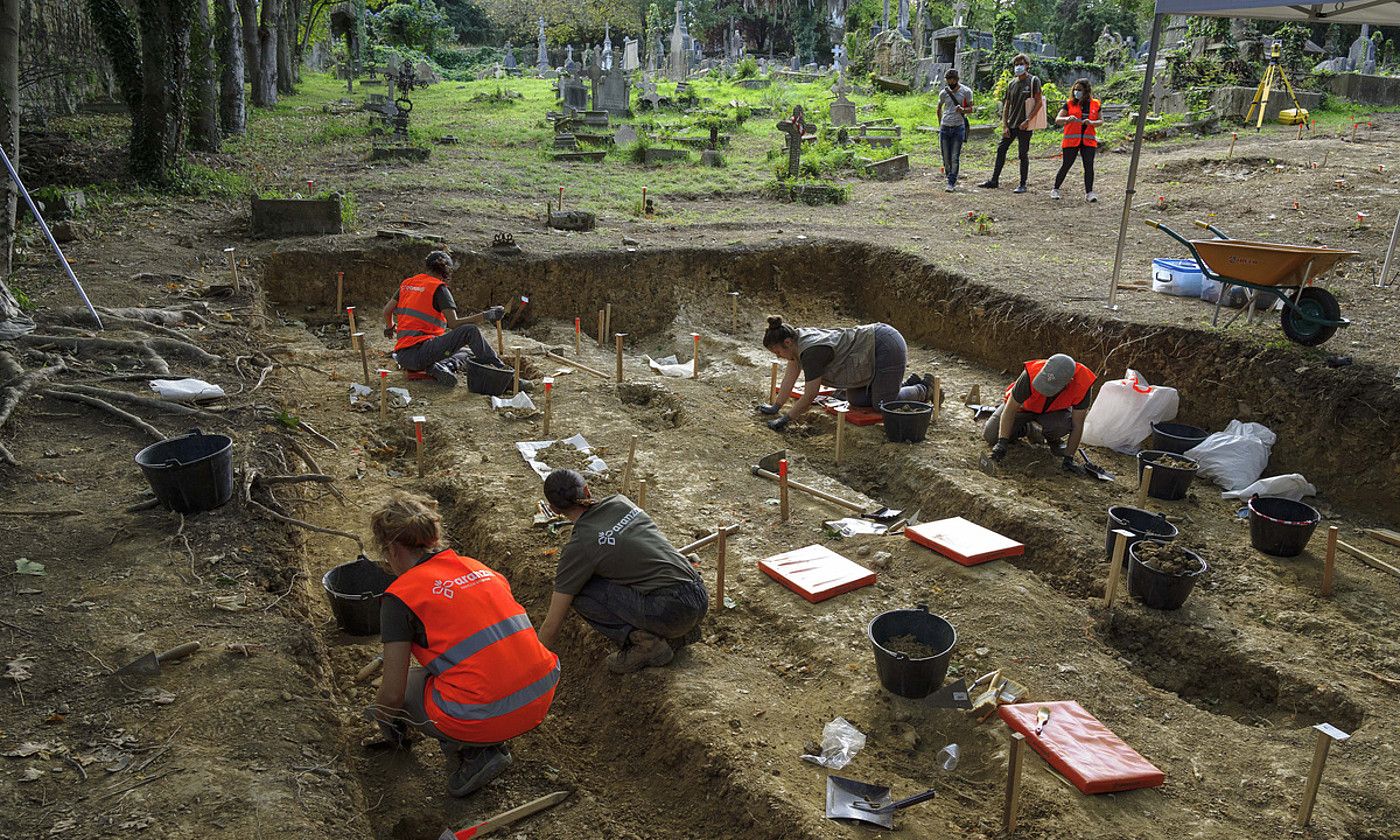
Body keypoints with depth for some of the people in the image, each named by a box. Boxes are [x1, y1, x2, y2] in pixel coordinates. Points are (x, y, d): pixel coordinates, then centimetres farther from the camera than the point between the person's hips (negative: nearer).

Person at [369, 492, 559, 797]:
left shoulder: (400, 596, -3)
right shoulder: (479, 567, 15)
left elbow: (392, 694, -2)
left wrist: (384, 722, 22)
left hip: (484, 718, -6)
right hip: (542, 697, 6)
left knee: (407, 686, 19)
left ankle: (471, 753, 5)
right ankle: (491, 744, 23)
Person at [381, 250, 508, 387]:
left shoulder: (407, 283, 17)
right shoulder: (439, 288, -5)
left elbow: (387, 311, 23)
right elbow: (453, 323, -13)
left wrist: (390, 327, 44)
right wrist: (485, 316, -11)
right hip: (419, 349, -8)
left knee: (466, 355, 20)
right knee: (469, 331, -8)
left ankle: (439, 366, -8)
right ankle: (500, 369, -10)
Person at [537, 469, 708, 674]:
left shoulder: (578, 547, -6)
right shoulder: (620, 501, 10)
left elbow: (552, 625, 1)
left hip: (671, 611, -7)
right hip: (700, 598, 7)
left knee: (578, 591, 3)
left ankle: (645, 643, -4)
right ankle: (679, 632, 17)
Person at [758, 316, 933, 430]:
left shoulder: (811, 351, -26)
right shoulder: (798, 337, -1)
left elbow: (810, 394, -24)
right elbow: (790, 377, 8)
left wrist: (786, 419, -18)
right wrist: (775, 406, 10)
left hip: (888, 347, -9)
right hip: (874, 345, 9)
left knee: (882, 405, -5)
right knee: (855, 400, 12)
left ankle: (924, 389, 16)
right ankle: (908, 384, 24)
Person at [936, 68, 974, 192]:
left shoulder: (966, 91, -2)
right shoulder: (943, 92, 6)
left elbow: (971, 109, 2)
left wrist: (963, 110, -19)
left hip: (958, 127, -3)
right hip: (944, 128, 3)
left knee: (954, 158, -7)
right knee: (946, 158, 4)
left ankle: (951, 183, -4)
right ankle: (951, 180, 20)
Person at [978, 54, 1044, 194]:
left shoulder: (1033, 81, -4)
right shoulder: (1012, 83, 12)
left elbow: (1039, 102, -9)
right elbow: (1006, 105, 12)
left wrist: (1028, 120, -16)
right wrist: (1004, 125, 4)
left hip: (1025, 125, -6)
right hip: (1011, 124, 6)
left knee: (1023, 155, 0)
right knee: (1001, 150, 4)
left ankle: (1023, 184, 8)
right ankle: (994, 180, 12)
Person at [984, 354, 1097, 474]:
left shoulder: (1082, 384, -36)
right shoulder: (1031, 375, -40)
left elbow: (1077, 425, -24)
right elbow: (1010, 410, -29)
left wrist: (1068, 458, -22)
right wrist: (1002, 442, -36)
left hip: (1054, 410, 0)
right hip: (1023, 406, 0)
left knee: (1065, 424, -35)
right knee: (990, 435, -14)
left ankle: (1053, 439, 3)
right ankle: (1025, 428, 17)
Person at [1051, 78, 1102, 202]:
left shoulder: (1095, 104, 7)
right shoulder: (1069, 104, 2)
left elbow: (1101, 121, 10)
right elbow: (1057, 120, -2)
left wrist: (1091, 122, -11)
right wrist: (1067, 119, -23)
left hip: (1088, 140, 2)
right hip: (1071, 140, -1)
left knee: (1089, 166, -5)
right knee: (1066, 165, 1)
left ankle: (1089, 192, 0)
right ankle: (1055, 190, 14)